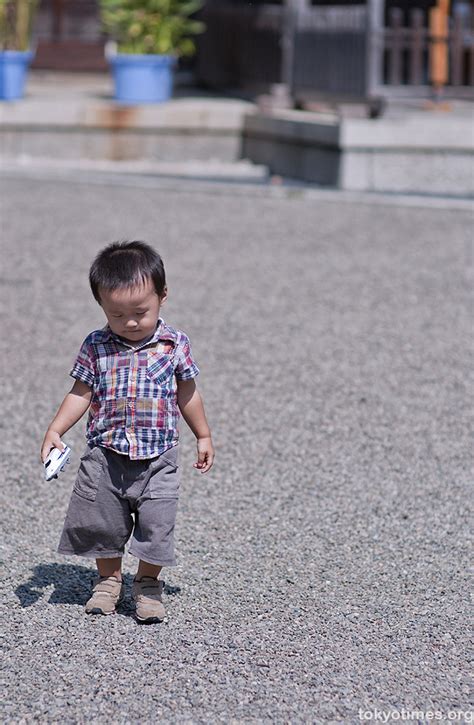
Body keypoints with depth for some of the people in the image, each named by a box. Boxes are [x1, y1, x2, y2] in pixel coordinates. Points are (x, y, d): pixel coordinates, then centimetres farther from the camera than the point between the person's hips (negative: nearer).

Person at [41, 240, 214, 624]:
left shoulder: (175, 344, -3)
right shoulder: (96, 346, -2)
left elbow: (188, 395, 8)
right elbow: (80, 394, 3)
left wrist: (204, 437, 14)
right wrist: (54, 432, -6)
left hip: (157, 458, -1)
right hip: (105, 455, 1)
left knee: (155, 525, 0)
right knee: (102, 521, 9)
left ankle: (148, 585, 20)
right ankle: (108, 579, 29)